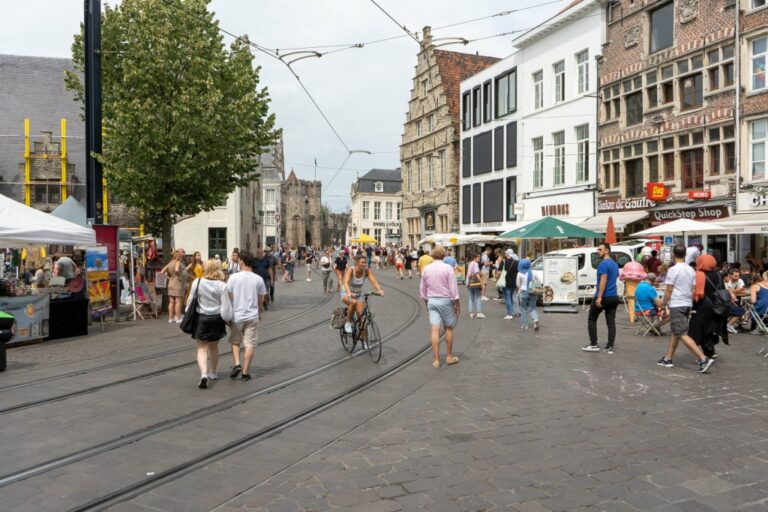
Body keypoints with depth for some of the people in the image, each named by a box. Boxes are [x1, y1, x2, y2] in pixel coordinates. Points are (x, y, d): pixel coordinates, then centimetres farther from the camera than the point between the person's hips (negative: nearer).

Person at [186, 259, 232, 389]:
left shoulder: (197, 282, -9)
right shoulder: (221, 285, -12)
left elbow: (190, 300, -1)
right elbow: (226, 306, -11)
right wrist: (226, 318, 3)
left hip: (201, 318, -1)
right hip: (216, 319, 1)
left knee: (202, 348, 4)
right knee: (214, 347, 19)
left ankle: (204, 374, -16)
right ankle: (213, 373, 35)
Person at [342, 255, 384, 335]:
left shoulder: (367, 271, -13)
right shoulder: (351, 270, -22)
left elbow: (374, 281, -27)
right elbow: (346, 282, -37)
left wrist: (379, 290, -47)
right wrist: (349, 293, -57)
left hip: (359, 294, 3)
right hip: (347, 294, -3)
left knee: (361, 313, -19)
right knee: (353, 302, -36)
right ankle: (348, 323, -15)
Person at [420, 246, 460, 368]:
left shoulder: (426, 269, 3)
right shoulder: (448, 268, -9)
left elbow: (422, 288, 10)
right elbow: (453, 288, -9)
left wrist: (426, 301, 23)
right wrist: (457, 304, -1)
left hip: (432, 301, 3)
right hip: (445, 300, -3)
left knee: (435, 329, 0)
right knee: (448, 328, 11)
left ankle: (436, 359, 1)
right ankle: (449, 357, 18)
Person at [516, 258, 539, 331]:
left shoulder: (520, 274, -7)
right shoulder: (533, 273, 3)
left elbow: (517, 284, -7)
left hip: (524, 292, -3)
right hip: (533, 292, 3)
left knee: (523, 309, 10)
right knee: (532, 308, 11)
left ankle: (525, 325, 11)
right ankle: (535, 319, -16)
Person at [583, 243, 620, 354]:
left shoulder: (604, 263, -12)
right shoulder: (615, 264, 16)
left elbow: (603, 281, -19)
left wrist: (599, 297, -22)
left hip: (603, 297, -8)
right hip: (614, 297, 8)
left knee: (592, 320, 6)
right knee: (611, 322, 5)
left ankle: (594, 345, 5)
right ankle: (610, 347, 3)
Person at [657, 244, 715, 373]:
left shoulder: (673, 269, -13)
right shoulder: (691, 270, 8)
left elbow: (669, 290, -12)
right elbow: (693, 290, 10)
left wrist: (664, 303, 1)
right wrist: (690, 302, 20)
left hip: (677, 305, -8)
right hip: (687, 304, 8)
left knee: (682, 335, -9)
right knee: (675, 332, 16)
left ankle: (704, 359, -17)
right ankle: (667, 359, 22)